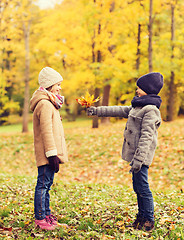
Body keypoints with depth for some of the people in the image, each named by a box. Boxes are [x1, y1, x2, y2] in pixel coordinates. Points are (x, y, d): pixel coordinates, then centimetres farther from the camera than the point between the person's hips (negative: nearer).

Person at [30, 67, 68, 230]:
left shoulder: (49, 103, 19)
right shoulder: (45, 104, -15)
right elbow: (46, 132, -20)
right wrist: (52, 154, -22)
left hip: (50, 153, 11)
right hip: (47, 153, -11)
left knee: (46, 184, 16)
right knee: (43, 184, -5)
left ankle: (46, 215, 26)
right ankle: (40, 219, 1)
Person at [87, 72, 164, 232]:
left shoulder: (150, 110, -15)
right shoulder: (138, 107, 16)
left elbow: (146, 137, -21)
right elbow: (119, 111, 24)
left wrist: (138, 159, -25)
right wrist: (97, 111, 24)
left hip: (142, 155, -10)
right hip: (136, 154, 10)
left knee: (142, 187, -5)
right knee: (138, 187, 15)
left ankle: (149, 220, 5)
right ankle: (142, 216, 25)